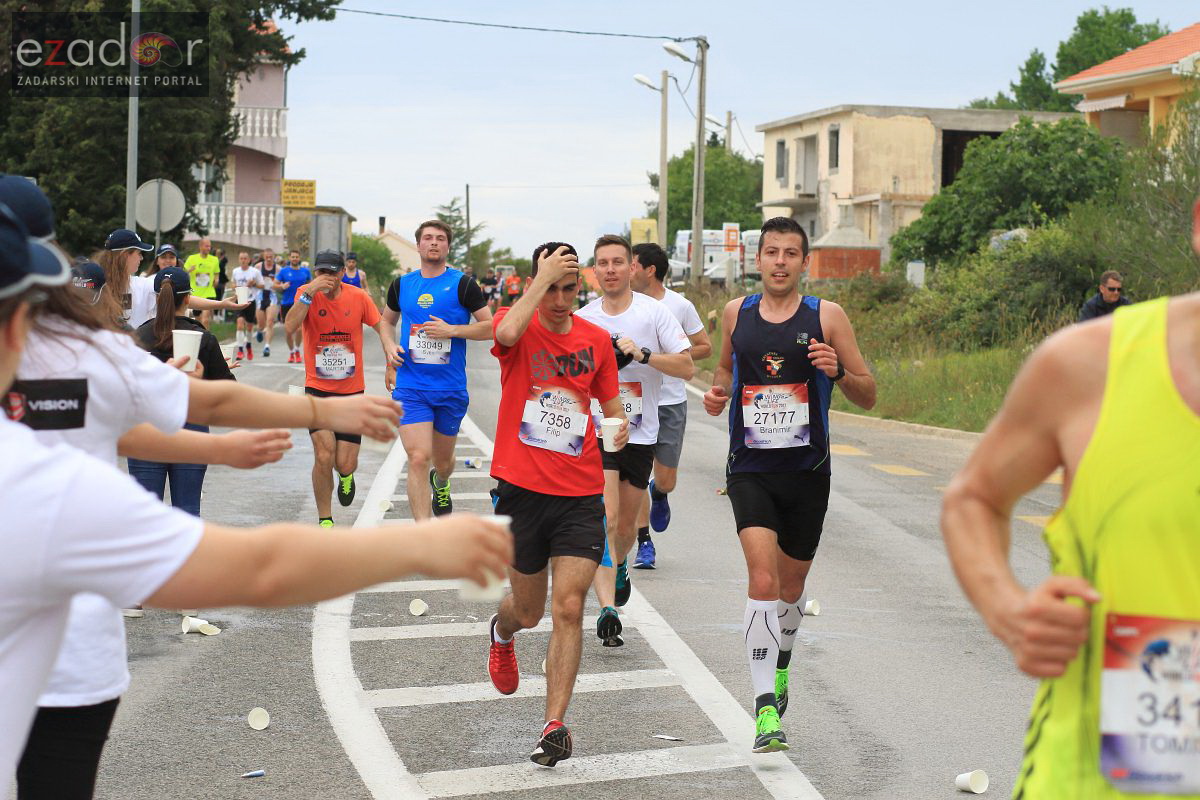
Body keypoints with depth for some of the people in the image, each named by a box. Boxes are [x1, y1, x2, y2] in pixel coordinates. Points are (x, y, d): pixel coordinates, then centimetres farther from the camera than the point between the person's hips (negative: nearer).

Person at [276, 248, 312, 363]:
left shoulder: (305, 271, 6)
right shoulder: (284, 271, 2)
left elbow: (310, 283, 20)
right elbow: (275, 285, 3)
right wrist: (282, 286, -16)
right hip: (286, 303, 0)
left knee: (299, 328, -16)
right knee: (288, 331, 3)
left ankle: (297, 350, 8)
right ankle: (291, 352, 23)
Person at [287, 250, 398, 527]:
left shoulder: (357, 296, -4)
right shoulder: (307, 293, -7)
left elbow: (380, 324, 11)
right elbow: (290, 328, -22)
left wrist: (389, 346, -9)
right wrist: (309, 293, -28)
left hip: (352, 391, 1)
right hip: (317, 389, -1)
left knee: (345, 464, -1)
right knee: (324, 456, -15)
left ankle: (346, 475, 40)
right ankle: (325, 521, 4)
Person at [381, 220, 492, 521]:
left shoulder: (462, 284, -2)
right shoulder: (402, 284, 7)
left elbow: (491, 326, -5)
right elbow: (387, 320, 25)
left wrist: (451, 330, -16)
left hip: (451, 388, 0)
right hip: (411, 387, 0)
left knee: (443, 460, 16)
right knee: (418, 458, -15)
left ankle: (440, 484, 55)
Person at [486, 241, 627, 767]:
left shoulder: (596, 339, 7)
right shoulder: (517, 324, -4)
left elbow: (612, 405, 15)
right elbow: (507, 334, -30)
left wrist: (619, 425, -7)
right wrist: (542, 278, -22)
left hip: (581, 495, 2)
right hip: (522, 488, -1)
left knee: (569, 608, -10)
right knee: (529, 612, 12)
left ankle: (554, 726, -4)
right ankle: (501, 631, 50)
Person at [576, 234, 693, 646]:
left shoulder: (654, 311, -2)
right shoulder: (581, 318, 3)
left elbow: (687, 367, -6)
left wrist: (643, 354, -19)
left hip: (641, 434, 1)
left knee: (626, 525, 15)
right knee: (606, 520, -17)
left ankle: (619, 566, 48)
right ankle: (607, 609, -21)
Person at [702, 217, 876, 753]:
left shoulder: (826, 316, -2)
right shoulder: (736, 312, 5)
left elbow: (869, 396, 1)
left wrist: (837, 371, -19)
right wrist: (716, 393, 2)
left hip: (807, 471, 0)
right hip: (750, 470, 0)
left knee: (791, 586, 15)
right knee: (762, 580, -18)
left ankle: (780, 666, 45)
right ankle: (765, 708, -18)